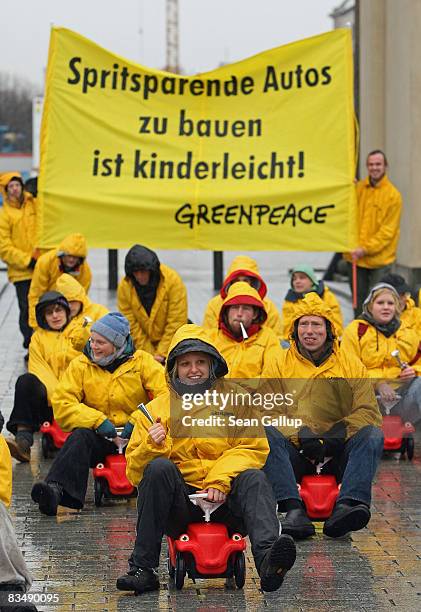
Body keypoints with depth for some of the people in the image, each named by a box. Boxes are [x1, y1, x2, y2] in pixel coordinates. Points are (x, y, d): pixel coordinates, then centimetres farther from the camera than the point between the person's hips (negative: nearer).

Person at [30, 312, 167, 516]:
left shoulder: (142, 361, 3)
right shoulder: (80, 365, 7)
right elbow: (61, 404, -3)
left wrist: (137, 421, -18)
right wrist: (97, 421, -16)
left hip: (136, 433, 0)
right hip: (100, 436, 0)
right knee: (79, 437, -32)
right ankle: (56, 488, -51)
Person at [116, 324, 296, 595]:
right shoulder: (155, 410, 12)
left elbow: (253, 448, 0)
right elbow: (135, 473, 9)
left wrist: (220, 481, -15)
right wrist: (150, 448, -13)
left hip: (225, 501, 0)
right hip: (179, 506, 0)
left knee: (254, 477, -28)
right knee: (159, 468, -27)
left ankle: (267, 558, -53)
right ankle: (143, 568, -27)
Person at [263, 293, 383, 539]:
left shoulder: (352, 364, 12)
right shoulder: (281, 364, 11)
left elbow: (368, 410, 4)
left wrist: (339, 434, -15)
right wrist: (300, 435, -17)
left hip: (339, 453, 0)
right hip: (296, 454, 0)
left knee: (373, 434, -26)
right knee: (266, 434, -29)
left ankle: (347, 505, -45)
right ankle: (293, 509, -44)